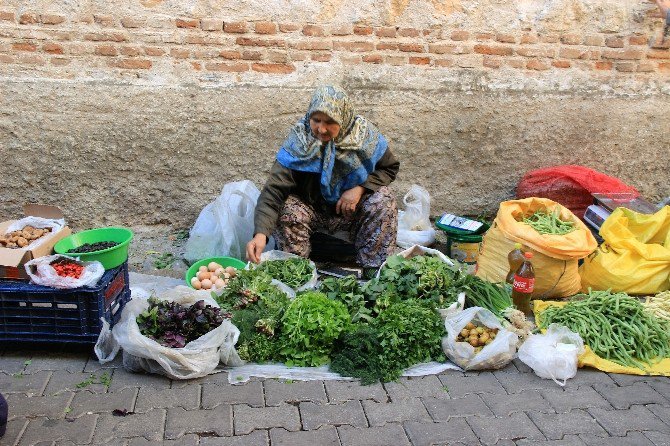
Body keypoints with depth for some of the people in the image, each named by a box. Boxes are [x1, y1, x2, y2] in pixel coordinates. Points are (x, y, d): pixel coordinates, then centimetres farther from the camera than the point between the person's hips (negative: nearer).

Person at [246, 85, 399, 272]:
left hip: (353, 210, 2)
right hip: (312, 211, -1)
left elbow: (390, 168, 0)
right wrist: (260, 234, -46)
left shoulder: (364, 134, -15)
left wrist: (361, 188, -19)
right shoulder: (298, 141, -23)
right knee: (287, 210, -31)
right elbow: (273, 191, -31)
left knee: (384, 200, -24)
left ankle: (372, 269, -13)